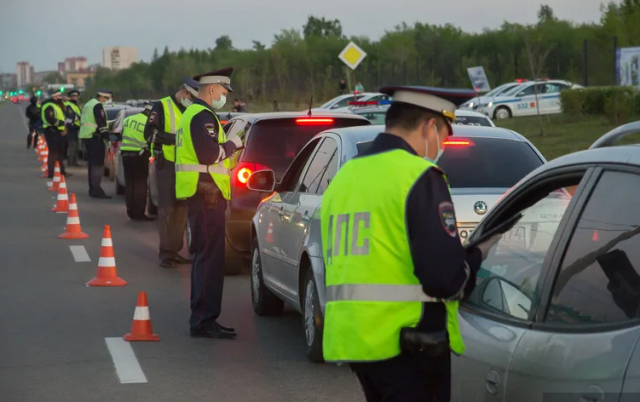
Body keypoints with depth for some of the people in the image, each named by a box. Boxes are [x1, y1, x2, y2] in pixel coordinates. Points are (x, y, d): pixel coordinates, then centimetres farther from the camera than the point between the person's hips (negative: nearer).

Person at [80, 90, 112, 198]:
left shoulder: (88, 104, 20)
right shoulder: (98, 106, -12)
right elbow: (101, 122, -17)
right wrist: (106, 135, -15)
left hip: (86, 135, 10)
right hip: (94, 137, -10)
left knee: (92, 162, 16)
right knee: (98, 164, -10)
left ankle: (92, 188, 21)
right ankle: (96, 189, -14)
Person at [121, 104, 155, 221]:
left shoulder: (128, 120, 10)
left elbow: (122, 136, 15)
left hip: (126, 154, 6)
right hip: (139, 156, -6)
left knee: (129, 185, 12)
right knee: (140, 186, -1)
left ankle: (131, 212, 16)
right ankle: (139, 213, -2)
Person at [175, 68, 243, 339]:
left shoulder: (193, 113, 21)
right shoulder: (202, 116, -13)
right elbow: (208, 154, -24)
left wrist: (228, 146, 15)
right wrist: (231, 144, -10)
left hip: (204, 195, 11)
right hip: (206, 194, -11)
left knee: (204, 257, 16)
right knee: (210, 258, -10)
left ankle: (201, 319, 22)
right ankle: (203, 321, -9)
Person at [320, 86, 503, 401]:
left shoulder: (344, 176, 13)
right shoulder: (420, 177, -12)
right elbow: (445, 278, -17)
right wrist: (477, 256, 4)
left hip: (349, 338, 8)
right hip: (408, 344, -8)